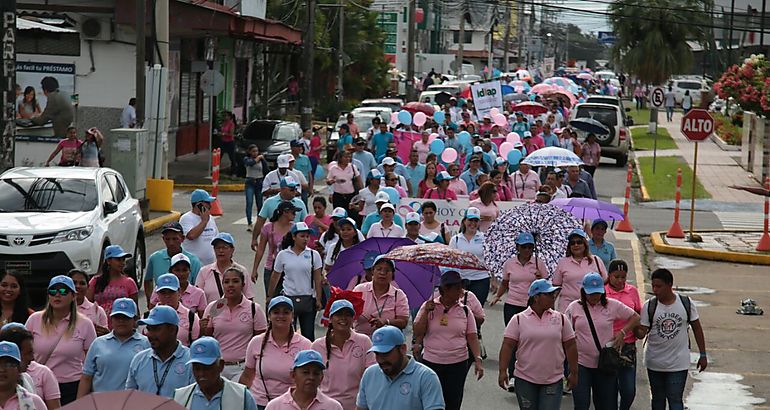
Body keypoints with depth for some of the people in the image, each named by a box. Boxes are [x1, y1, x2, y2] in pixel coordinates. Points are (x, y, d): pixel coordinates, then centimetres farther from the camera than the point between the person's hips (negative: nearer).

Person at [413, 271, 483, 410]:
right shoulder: (428, 306, 0)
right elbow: (418, 333, -4)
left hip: (458, 364, 1)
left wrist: (478, 360, -7)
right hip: (431, 362, -1)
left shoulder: (464, 311, 4)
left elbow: (472, 337, 3)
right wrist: (426, 311, -14)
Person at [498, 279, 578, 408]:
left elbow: (570, 347, 8)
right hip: (525, 380, -1)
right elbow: (507, 346, -4)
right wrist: (502, 371, -12)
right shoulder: (518, 319, -1)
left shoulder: (561, 319, 4)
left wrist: (573, 373, 7)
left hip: (553, 381, 1)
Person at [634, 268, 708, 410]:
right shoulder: (649, 306, -6)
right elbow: (641, 333, -9)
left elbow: (697, 329, 4)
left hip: (678, 364, -2)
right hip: (655, 363, 2)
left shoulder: (686, 304, -6)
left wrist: (703, 355, 5)